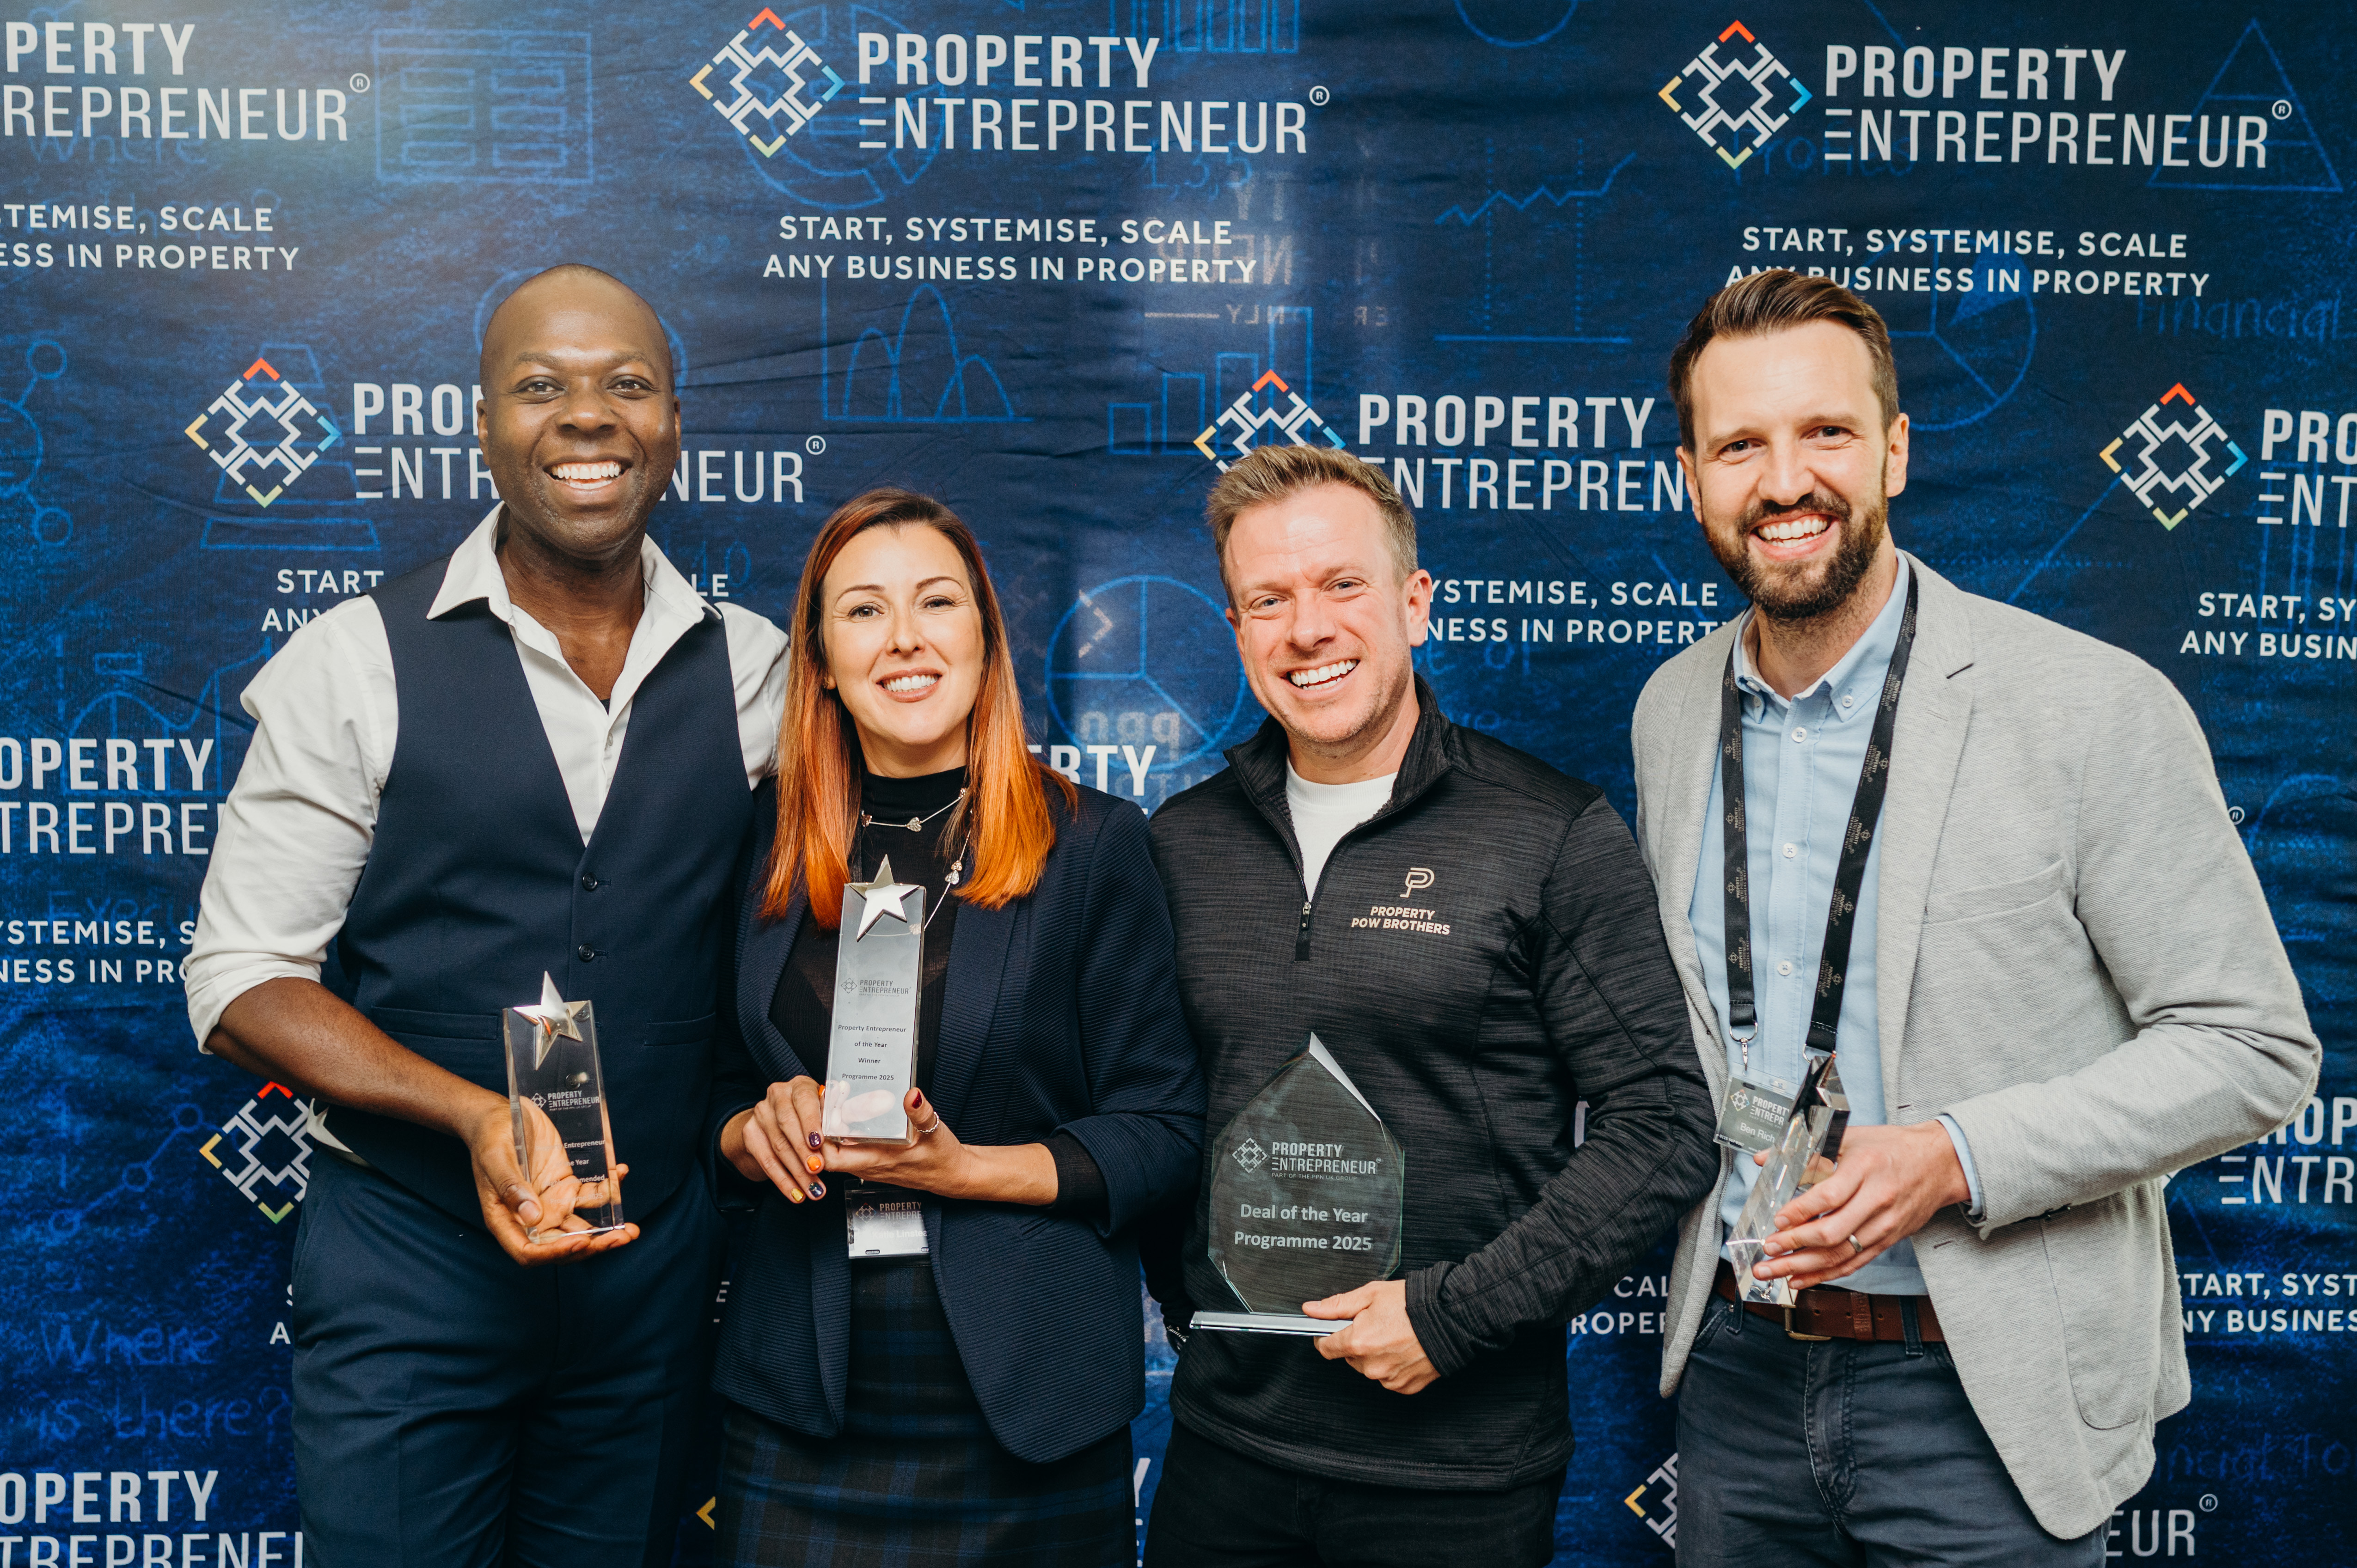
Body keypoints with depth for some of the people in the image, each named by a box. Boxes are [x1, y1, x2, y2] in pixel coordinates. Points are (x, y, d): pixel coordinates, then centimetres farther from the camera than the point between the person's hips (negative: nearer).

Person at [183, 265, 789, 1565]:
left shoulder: (754, 668, 2)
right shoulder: (357, 662, -6)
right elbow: (239, 984, -7)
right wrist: (474, 1114, -20)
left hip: (655, 1266, 3)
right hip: (406, 1260, -2)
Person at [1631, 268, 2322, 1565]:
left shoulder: (2098, 709, -13)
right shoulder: (1669, 713, 3)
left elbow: (2254, 1047, -10)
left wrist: (1957, 1158, -21)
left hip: (1987, 1397, -4)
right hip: (1738, 1369, 5)